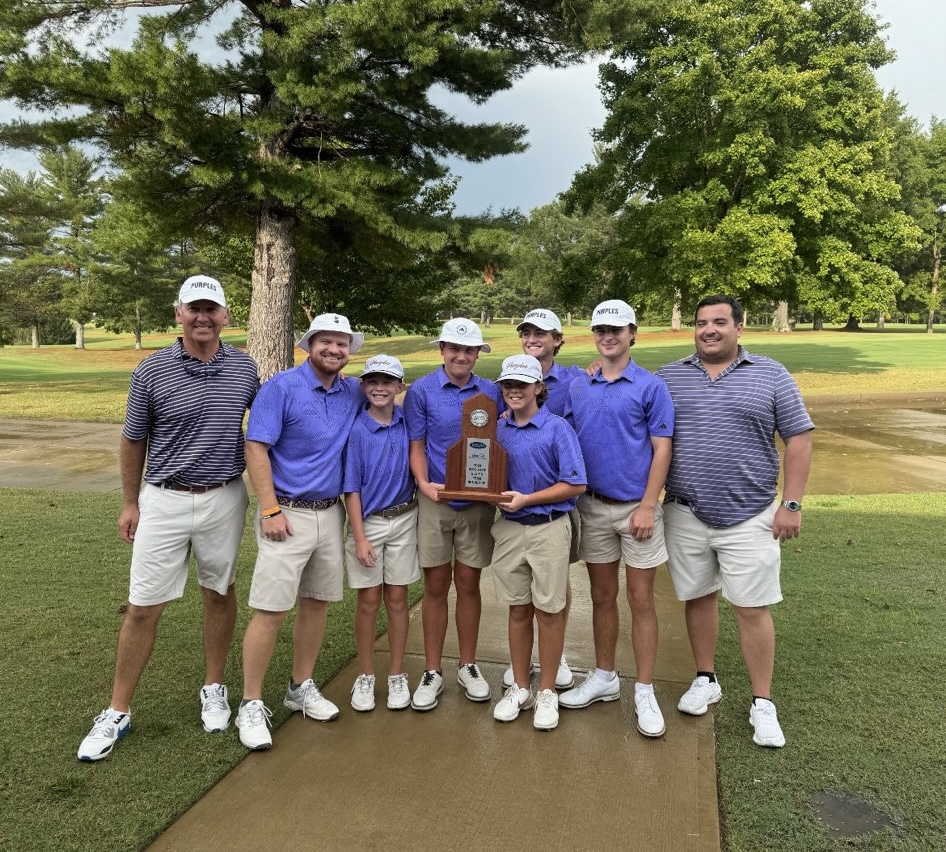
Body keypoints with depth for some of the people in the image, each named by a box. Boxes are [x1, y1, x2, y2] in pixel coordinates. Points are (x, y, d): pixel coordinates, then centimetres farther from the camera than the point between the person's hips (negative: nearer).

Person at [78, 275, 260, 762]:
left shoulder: (244, 368, -2)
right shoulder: (152, 371, -8)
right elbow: (133, 441, 3)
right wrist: (130, 503, 8)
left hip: (225, 499, 2)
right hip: (164, 501, -2)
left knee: (220, 594, 14)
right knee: (143, 607, 3)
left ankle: (214, 690, 32)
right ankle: (117, 713, 17)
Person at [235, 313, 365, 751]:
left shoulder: (353, 393, 7)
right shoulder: (281, 386, -9)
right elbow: (256, 449, -12)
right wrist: (271, 511, -17)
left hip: (331, 513, 6)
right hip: (288, 513, -6)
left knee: (316, 603, 14)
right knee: (270, 611, -4)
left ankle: (301, 688, 30)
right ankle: (251, 705, 9)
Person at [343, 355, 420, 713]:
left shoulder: (408, 423, -1)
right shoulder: (356, 430, -9)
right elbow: (352, 487, -8)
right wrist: (359, 538, -11)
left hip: (404, 520, 2)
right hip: (367, 521, -2)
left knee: (397, 599, 9)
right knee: (369, 601, 6)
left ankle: (397, 676, 22)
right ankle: (365, 676, 22)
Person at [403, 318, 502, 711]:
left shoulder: (491, 393, 4)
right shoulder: (421, 391, -2)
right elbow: (416, 446, -1)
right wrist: (424, 485, -18)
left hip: (478, 502, 2)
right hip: (435, 501, -1)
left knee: (469, 583, 10)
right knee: (436, 585, 5)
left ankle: (468, 666, 25)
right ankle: (432, 672, 18)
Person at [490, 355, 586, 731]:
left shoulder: (557, 429, -8)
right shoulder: (497, 430, 6)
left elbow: (575, 485, -11)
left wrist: (527, 499, -16)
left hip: (549, 528, -4)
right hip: (509, 528, 4)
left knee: (548, 611, 6)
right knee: (518, 610, 13)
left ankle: (547, 692, 21)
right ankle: (519, 688, 26)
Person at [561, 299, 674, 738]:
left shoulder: (650, 386, -5)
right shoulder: (577, 389, 6)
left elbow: (662, 449, -8)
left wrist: (648, 506, -14)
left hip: (636, 508, -3)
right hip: (593, 507, 4)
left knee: (641, 600, 3)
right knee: (602, 597, 14)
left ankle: (645, 692, 14)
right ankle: (604, 678, 28)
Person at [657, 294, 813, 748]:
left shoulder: (771, 376, 0)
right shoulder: (668, 377, 5)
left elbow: (799, 439, 0)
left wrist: (792, 504, -6)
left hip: (749, 516, -2)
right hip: (685, 514, 2)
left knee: (752, 608, 1)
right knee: (698, 598, 13)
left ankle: (762, 704, 16)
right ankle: (705, 680, 32)